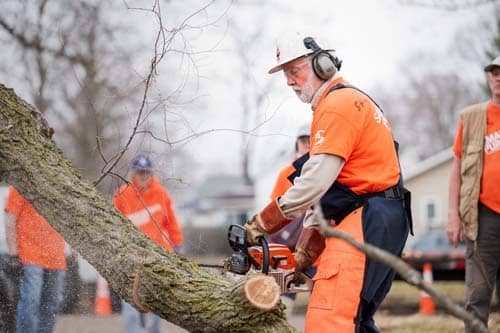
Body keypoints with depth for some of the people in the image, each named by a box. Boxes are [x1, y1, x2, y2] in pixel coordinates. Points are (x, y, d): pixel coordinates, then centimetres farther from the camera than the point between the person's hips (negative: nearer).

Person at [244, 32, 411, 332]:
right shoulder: (350, 101, 24)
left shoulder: (338, 104, -9)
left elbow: (317, 179, -17)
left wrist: (264, 223, -9)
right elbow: (327, 188, 22)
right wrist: (305, 251, 18)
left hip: (365, 221, -11)